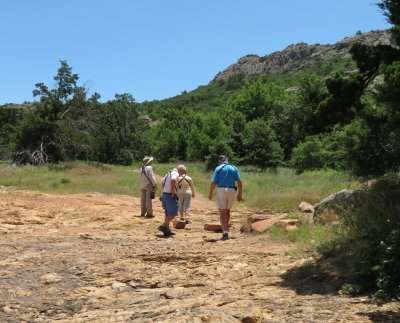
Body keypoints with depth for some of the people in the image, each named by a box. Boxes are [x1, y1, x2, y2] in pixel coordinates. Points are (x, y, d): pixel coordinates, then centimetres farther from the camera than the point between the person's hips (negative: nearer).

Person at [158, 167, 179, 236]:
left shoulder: (169, 173, 17)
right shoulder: (176, 174, -12)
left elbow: (162, 181, 28)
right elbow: (172, 180, -33)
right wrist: (172, 190, -23)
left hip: (164, 194, 9)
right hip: (170, 196, -9)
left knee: (168, 214, 15)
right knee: (173, 213, -1)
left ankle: (167, 230, 17)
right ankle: (163, 226, -6)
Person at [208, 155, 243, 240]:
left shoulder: (218, 168, 0)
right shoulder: (234, 168, 10)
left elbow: (213, 183, -6)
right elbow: (239, 182, 2)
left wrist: (210, 193, 6)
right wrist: (240, 194, 7)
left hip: (221, 190, -4)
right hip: (232, 191, 4)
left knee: (222, 212, -2)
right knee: (227, 211, 20)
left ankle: (225, 232, -10)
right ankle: (226, 229, 28)